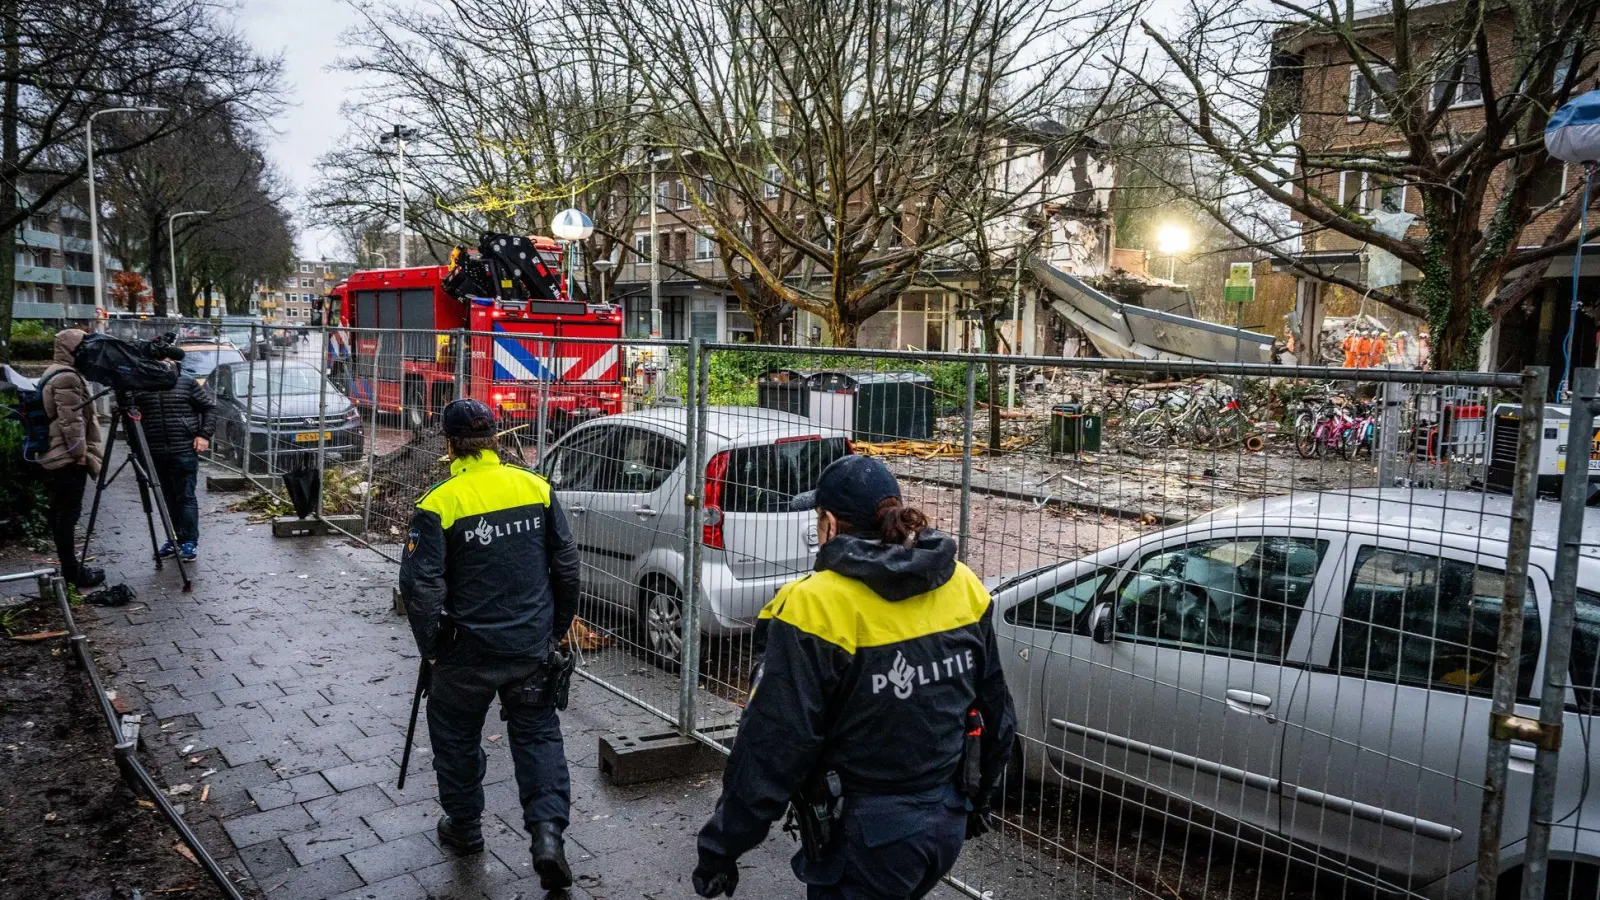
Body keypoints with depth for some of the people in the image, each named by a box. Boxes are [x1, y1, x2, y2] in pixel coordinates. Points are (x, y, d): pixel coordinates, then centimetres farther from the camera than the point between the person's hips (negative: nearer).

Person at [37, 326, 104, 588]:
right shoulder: (67, 377, -15)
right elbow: (71, 422, -20)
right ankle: (72, 572, -2)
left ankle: (69, 567, 20)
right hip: (68, 458, -10)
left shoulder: (52, 374, 18)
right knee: (68, 515, -6)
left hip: (53, 457, 10)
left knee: (60, 514, 13)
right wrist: (82, 455, -15)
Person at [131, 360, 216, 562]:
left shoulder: (186, 381, -1)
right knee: (168, 497, 11)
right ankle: (174, 539, 21)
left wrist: (204, 435, -5)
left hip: (184, 451, -3)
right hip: (156, 453, 4)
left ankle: (189, 541, 1)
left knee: (186, 496, -4)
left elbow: (209, 406, 3)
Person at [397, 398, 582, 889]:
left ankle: (463, 827, 35)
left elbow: (420, 584, -14)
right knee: (538, 733, 14)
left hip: (468, 649, -2)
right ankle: (548, 829, 1)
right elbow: (566, 564, 3)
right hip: (533, 645, 3)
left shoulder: (440, 503, -14)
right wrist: (557, 626, 15)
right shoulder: (536, 488, -3)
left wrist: (431, 646, 1)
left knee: (456, 737, 20)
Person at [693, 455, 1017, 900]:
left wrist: (720, 848, -8)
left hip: (866, 838, -6)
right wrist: (977, 799, 23)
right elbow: (996, 712, 8)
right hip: (948, 823, 6)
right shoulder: (964, 587, -2)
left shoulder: (817, 608, -21)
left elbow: (771, 748, -20)